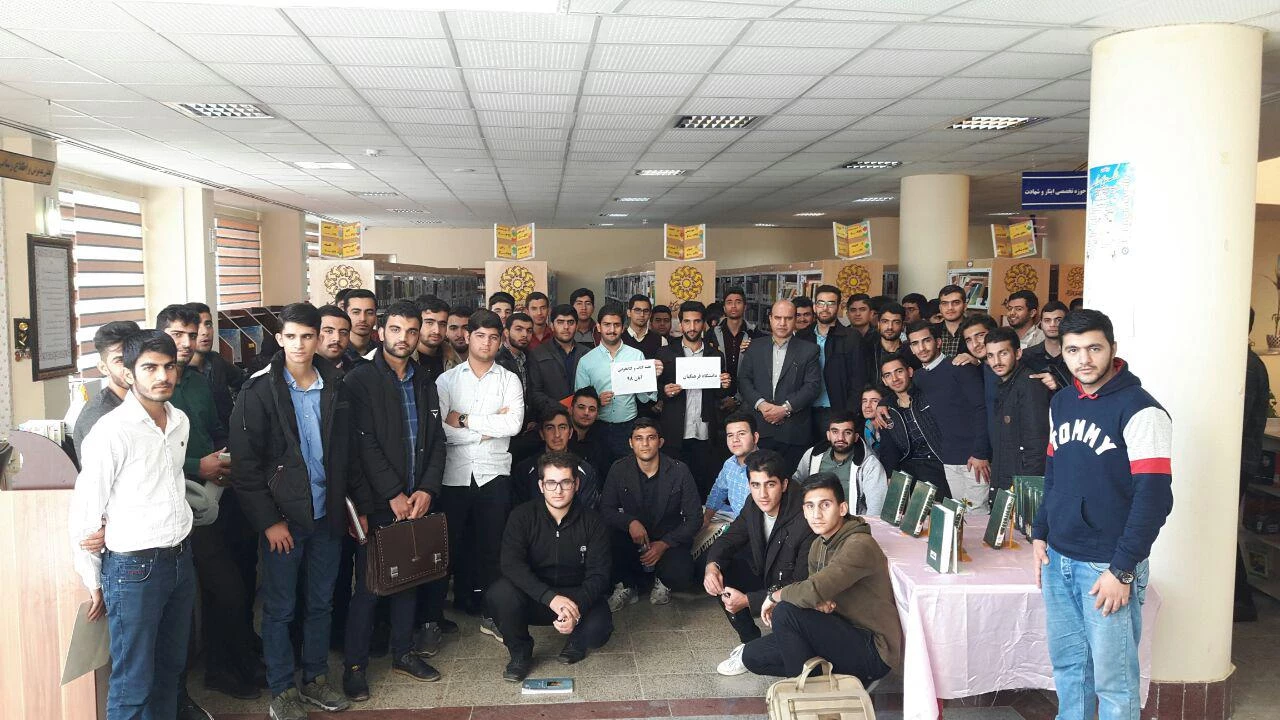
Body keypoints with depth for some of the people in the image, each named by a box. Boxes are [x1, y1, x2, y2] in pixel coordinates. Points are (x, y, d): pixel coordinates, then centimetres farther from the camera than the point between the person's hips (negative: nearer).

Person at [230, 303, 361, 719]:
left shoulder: (335, 387, 4)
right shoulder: (259, 391, -9)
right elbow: (245, 462, -10)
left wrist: (357, 504, 8)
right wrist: (268, 521, -13)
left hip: (327, 515, 4)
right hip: (282, 518, -4)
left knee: (320, 603, 14)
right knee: (280, 608, 7)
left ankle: (315, 680, 30)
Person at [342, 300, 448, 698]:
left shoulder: (424, 384, 12)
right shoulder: (360, 380, -6)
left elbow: (437, 442, 9)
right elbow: (364, 444, -13)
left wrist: (426, 490, -4)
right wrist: (394, 494, -15)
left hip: (415, 501, 5)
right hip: (377, 503, -5)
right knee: (368, 586, 1)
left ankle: (403, 652, 27)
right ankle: (354, 664, 16)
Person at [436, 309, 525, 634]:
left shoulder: (509, 380, 6)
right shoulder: (447, 380, 5)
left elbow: (514, 424, -11)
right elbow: (439, 428, -8)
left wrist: (464, 420, -9)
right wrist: (489, 428, -9)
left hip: (494, 472, 0)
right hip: (455, 473, 0)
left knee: (492, 544, 3)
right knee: (454, 543, 7)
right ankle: (462, 599, 24)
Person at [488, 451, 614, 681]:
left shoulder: (592, 522, -6)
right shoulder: (522, 517, -9)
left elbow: (598, 575, -11)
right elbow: (512, 565, -23)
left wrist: (577, 609, -32)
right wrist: (551, 598, -37)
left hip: (578, 597, 0)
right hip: (534, 597, 0)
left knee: (598, 630, -30)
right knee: (499, 593, -31)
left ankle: (576, 641, 10)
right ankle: (520, 652, -3)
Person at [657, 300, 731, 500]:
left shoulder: (715, 356, 11)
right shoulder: (665, 354, 6)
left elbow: (718, 396, 14)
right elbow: (655, 387, 7)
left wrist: (724, 386, -6)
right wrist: (665, 392, -13)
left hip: (704, 434, 1)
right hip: (675, 434, -1)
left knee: (704, 483, 2)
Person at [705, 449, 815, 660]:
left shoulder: (805, 521, -31)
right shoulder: (753, 506, -9)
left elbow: (802, 586, -28)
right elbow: (729, 538, 4)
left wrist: (748, 600, -29)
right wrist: (712, 565, -20)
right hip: (764, 578, 7)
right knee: (720, 571, -9)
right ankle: (751, 642, 3)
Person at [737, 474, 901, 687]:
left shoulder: (859, 546, -23)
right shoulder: (818, 545, 7)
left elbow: (812, 592, -34)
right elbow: (815, 595, 10)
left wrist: (775, 595, -14)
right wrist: (819, 602, -16)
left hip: (873, 652, -9)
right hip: (840, 636, 9)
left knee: (784, 612, -25)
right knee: (752, 655, 4)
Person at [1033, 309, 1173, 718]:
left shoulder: (1139, 410, -12)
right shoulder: (1061, 404, 10)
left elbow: (1154, 498, -15)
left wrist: (1122, 570, -16)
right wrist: (1040, 533, 12)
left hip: (1108, 566, -6)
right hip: (1058, 560, 6)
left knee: (1112, 678, 3)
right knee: (1066, 663, 16)